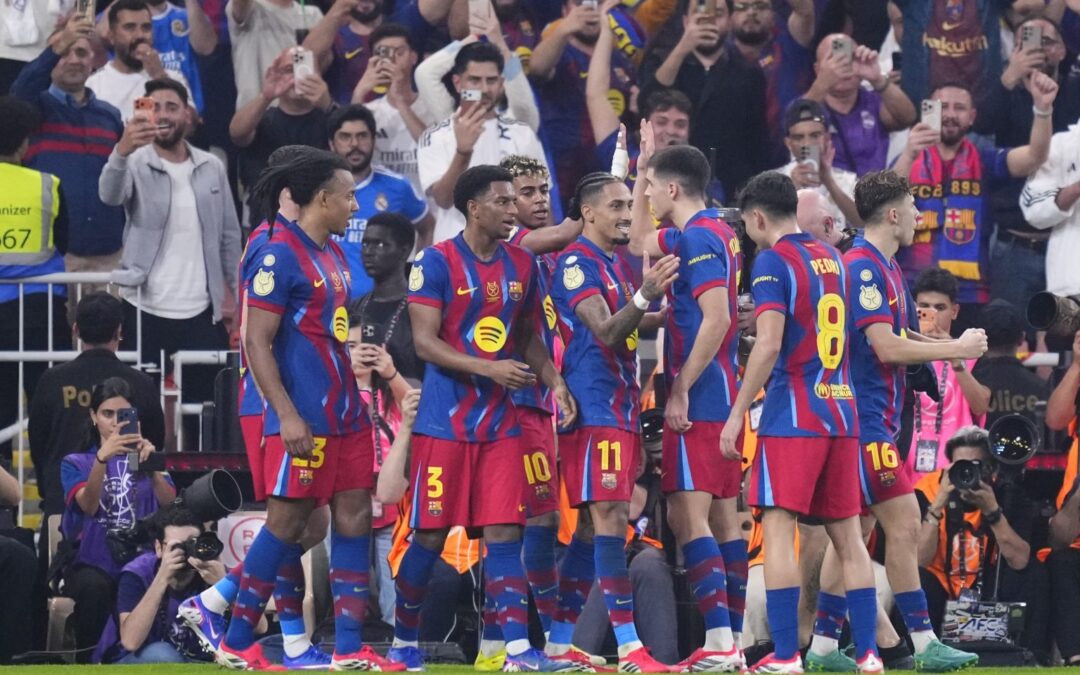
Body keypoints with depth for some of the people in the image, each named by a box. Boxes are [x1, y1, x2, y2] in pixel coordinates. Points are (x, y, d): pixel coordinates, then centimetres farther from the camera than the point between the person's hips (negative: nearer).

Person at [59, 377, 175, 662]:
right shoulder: (76, 463, 12)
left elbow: (169, 505, -5)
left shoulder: (145, 458, 16)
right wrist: (102, 457, -27)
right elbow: (88, 506, -11)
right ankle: (88, 661, -20)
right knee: (94, 587, -37)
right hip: (92, 563, -1)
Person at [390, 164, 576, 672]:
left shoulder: (521, 265, 10)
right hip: (444, 421, -4)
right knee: (430, 534, 0)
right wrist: (489, 369, -22)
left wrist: (553, 380, 1)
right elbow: (424, 342, -13)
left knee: (504, 531, -4)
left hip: (500, 421, 4)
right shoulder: (437, 262, -8)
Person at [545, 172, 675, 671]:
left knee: (594, 522, 11)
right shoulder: (576, 263, -12)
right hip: (594, 408, -10)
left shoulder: (618, 264, 17)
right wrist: (646, 296, -38)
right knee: (610, 516, -13)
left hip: (621, 406, 10)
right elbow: (606, 331, -23)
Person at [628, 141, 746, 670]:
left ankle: (719, 641, -20)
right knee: (722, 516, 9)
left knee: (688, 513, -13)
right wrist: (642, 168, 30)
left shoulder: (698, 239, -13)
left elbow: (716, 320, -23)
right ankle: (733, 639, 9)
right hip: (722, 394, 10)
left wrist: (681, 390, -20)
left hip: (698, 398, -10)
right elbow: (639, 242, 34)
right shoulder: (713, 232, 16)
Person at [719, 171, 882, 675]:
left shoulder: (773, 261, -7)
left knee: (778, 529, -7)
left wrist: (736, 414, -14)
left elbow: (769, 345, -17)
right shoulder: (831, 258, 15)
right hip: (841, 413, 7)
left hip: (792, 416, -7)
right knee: (847, 535, 8)